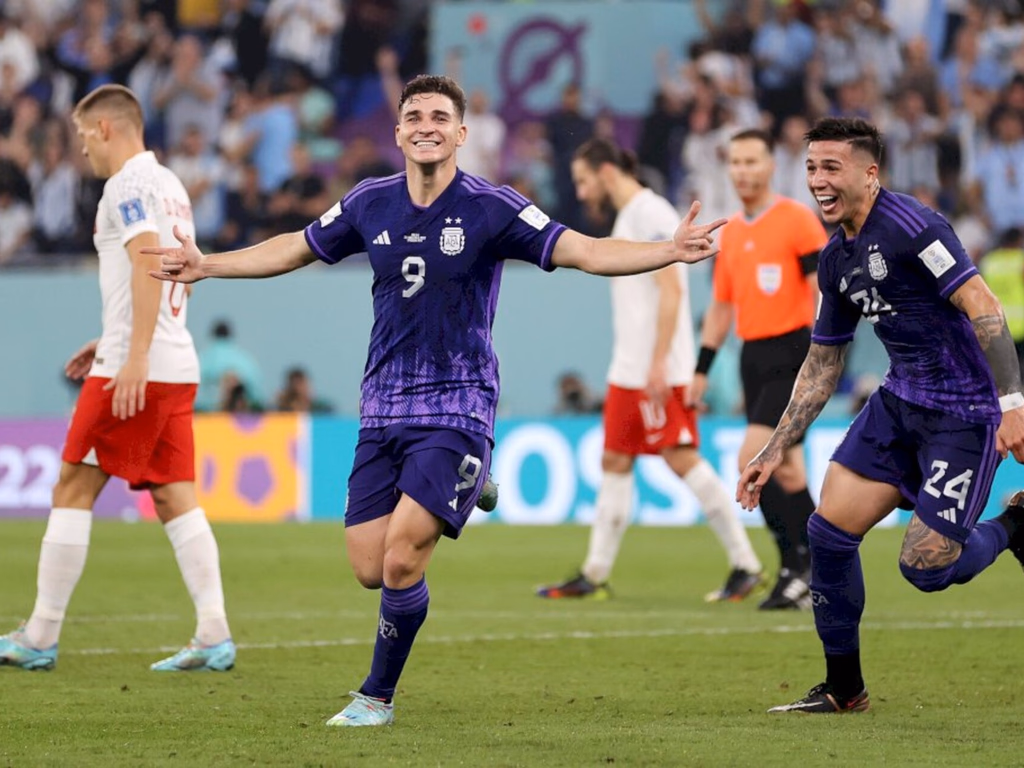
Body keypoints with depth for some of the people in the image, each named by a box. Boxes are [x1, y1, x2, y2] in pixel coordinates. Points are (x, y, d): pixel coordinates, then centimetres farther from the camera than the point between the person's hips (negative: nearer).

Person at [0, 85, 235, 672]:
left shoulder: (128, 184, -9)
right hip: (179, 366, 9)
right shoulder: (171, 185, 19)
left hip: (134, 371, -8)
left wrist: (135, 358, -27)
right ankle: (214, 637, -5)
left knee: (74, 489, -2)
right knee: (175, 496, 4)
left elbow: (148, 265, -22)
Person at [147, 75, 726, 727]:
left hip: (456, 410, -5)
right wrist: (207, 265, 20)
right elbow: (293, 250, 20)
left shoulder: (492, 208, -8)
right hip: (382, 410, 5)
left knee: (402, 561, -16)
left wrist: (671, 250, -28)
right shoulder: (370, 204, 5)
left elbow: (586, 252, -14)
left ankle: (378, 696, 6)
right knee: (370, 570, 1)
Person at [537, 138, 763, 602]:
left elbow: (670, 290, -18)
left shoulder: (651, 214, -11)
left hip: (661, 371, -10)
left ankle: (745, 564, -5)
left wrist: (658, 363, -23)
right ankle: (594, 575, 10)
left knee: (682, 459, -10)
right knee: (615, 463, 8)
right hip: (627, 370, 10)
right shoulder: (626, 218, 18)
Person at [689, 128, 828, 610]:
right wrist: (702, 369, 18)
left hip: (791, 355, -7)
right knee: (784, 471, 6)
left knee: (752, 460, -17)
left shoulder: (796, 220, -7)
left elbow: (826, 289, -12)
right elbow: (721, 306, 22)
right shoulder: (730, 233, 15)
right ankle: (805, 572, 11)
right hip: (753, 356, 7)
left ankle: (800, 563, -9)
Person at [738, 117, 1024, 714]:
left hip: (966, 412, -8)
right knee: (830, 528, -1)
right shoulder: (837, 260, 9)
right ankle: (844, 689, 13)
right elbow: (822, 365, 19)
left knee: (925, 566, -11)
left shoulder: (909, 225, -18)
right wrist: (776, 450, 16)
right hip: (901, 401, 8)